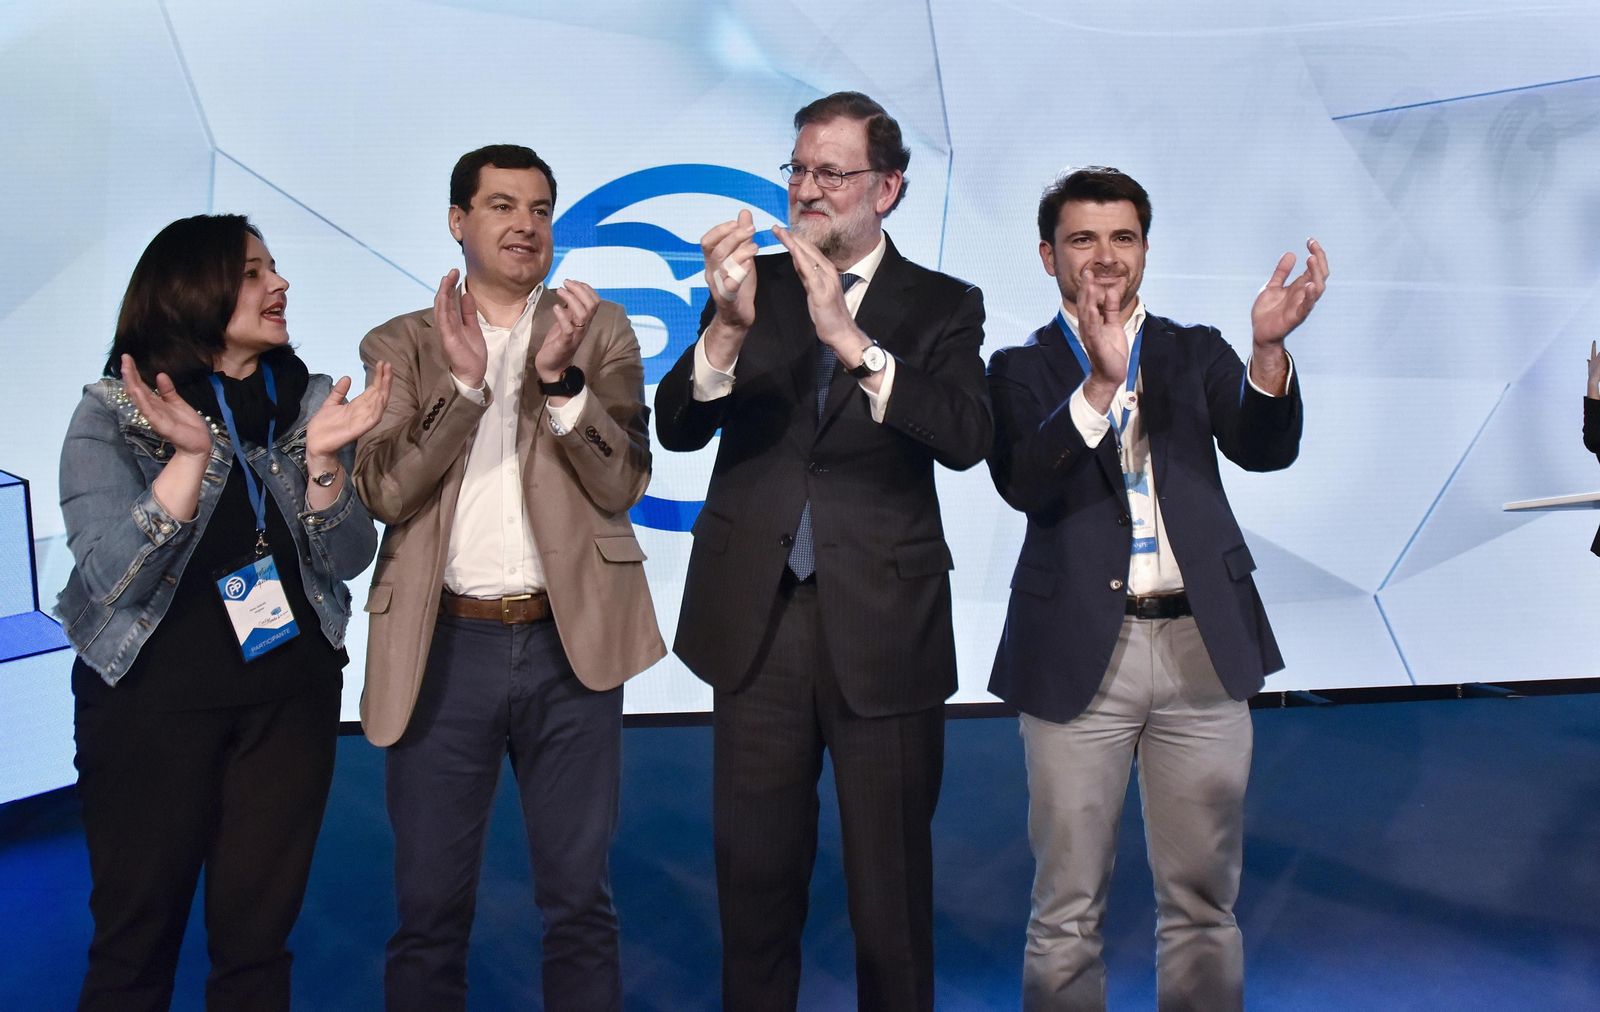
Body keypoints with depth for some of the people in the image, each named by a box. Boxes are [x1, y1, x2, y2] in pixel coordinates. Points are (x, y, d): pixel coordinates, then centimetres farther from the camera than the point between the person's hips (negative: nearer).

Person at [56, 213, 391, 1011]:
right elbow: (111, 579, -16)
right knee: (133, 942, 7)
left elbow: (346, 560, -3)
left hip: (290, 700, 3)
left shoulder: (311, 402, 2)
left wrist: (322, 459, -19)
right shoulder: (113, 413, -7)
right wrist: (191, 454, -26)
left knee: (258, 934, 10)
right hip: (150, 702, -3)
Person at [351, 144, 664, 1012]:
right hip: (443, 646, 0)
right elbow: (382, 490, -6)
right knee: (429, 907, 9)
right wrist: (463, 382, -17)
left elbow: (623, 484, -2)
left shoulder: (600, 331, 7)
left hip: (568, 641, 0)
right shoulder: (401, 345, 7)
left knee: (579, 901, 10)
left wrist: (560, 377, -16)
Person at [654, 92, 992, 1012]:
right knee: (756, 869, 13)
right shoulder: (755, 282, 6)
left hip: (882, 626, -2)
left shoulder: (942, 305, 1)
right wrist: (730, 326, -23)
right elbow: (677, 427, -5)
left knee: (892, 882, 10)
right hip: (758, 619, 2)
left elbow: (967, 436, -17)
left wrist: (853, 340, -27)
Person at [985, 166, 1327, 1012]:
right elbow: (1022, 483, -12)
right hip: (1079, 653, -2)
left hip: (1203, 647, 2)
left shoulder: (1195, 353, 12)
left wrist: (1270, 347, -23)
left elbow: (1265, 450, -4)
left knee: (1202, 902, 10)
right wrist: (1097, 384, -26)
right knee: (1068, 911, 5)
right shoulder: (1023, 370, 6)